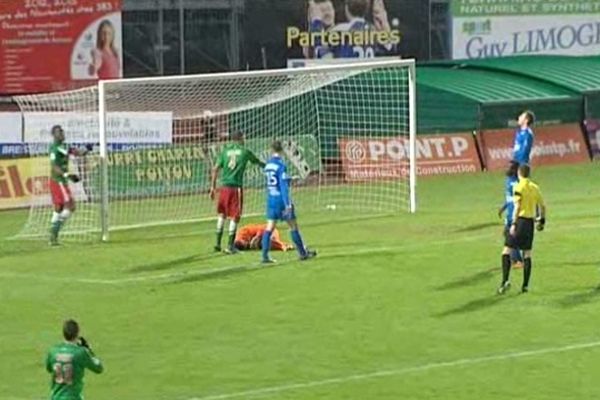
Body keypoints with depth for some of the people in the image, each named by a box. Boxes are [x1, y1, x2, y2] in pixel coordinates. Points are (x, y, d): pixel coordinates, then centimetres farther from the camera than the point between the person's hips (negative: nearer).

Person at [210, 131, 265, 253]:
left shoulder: (225, 151, 8)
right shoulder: (245, 152, 3)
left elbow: (215, 169, 2)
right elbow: (258, 162, 19)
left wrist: (213, 187, 5)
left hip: (224, 186, 3)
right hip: (237, 187, -3)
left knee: (221, 214, 16)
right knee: (234, 216, 1)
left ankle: (218, 243, 12)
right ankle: (230, 246, -1)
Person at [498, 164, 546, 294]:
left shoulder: (519, 187, -9)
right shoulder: (535, 188, 9)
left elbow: (517, 207, -18)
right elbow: (542, 206, 14)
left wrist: (514, 224, -19)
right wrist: (542, 221, 25)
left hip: (520, 220, -6)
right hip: (530, 221, 6)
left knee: (507, 251, -2)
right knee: (527, 253, 10)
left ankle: (505, 281, -16)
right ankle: (525, 285, 8)